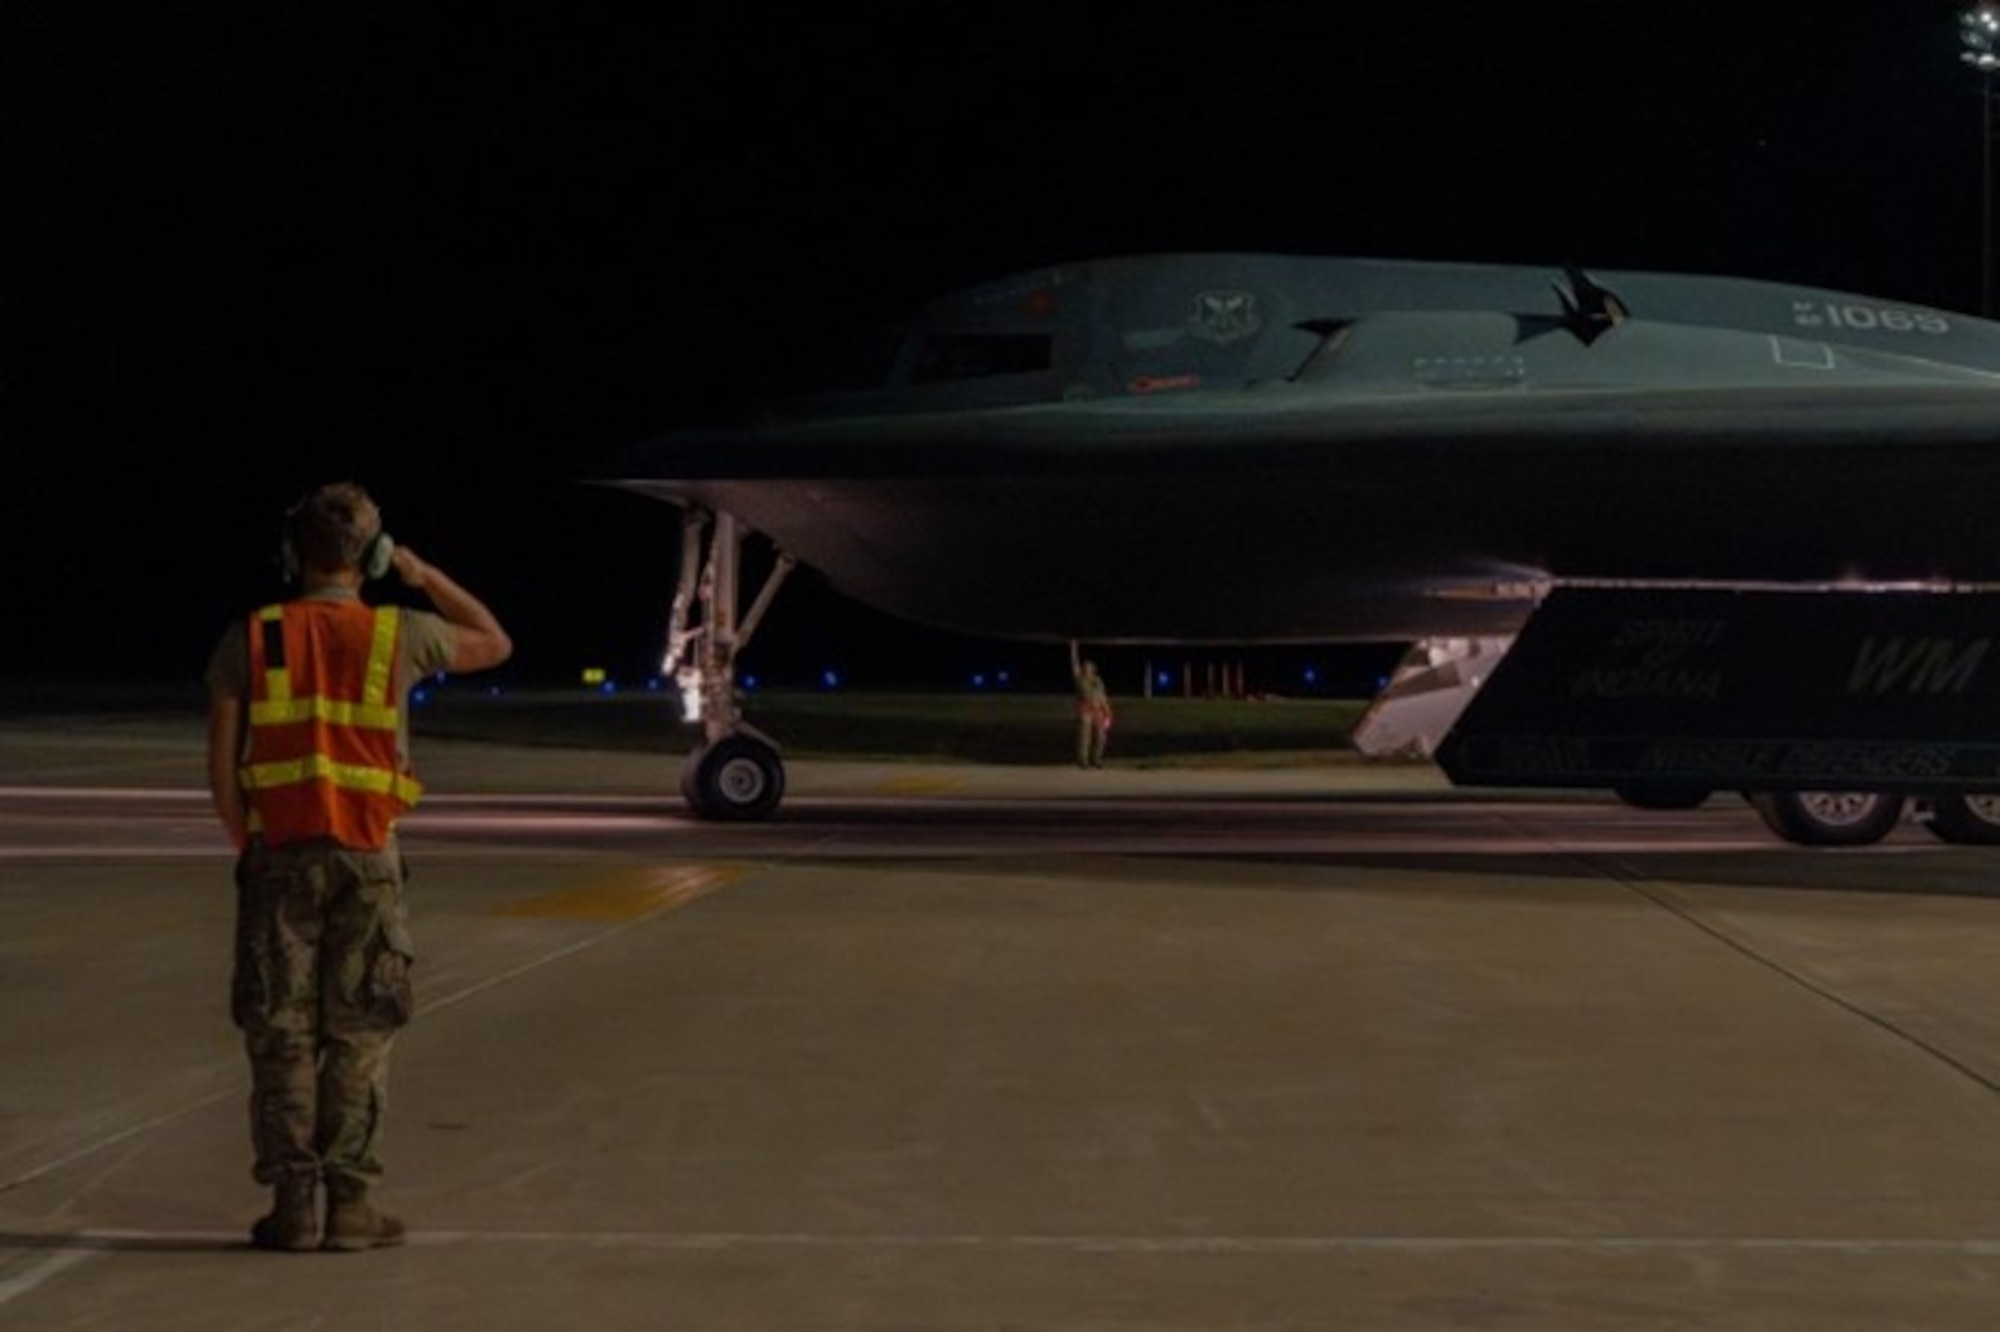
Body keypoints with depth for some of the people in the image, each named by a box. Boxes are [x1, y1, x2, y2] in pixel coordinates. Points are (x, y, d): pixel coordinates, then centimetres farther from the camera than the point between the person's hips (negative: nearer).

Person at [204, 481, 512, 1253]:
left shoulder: (249, 640, 1)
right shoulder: (399, 636, 0)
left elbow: (222, 765, -1)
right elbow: (496, 645, 19)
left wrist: (246, 847, 11)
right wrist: (426, 578, 19)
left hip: (279, 854, 1)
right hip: (365, 857, -1)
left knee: (281, 1033, 5)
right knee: (358, 1036, 5)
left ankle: (293, 1205, 4)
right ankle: (348, 1204, 4)